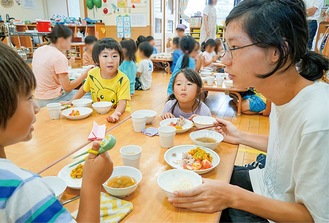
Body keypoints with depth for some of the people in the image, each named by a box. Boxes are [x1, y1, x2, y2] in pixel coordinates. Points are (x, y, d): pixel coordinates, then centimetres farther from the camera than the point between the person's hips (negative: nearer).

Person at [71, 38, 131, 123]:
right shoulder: (92, 74, -5)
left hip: (118, 114, -1)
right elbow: (84, 89, 14)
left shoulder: (123, 80, -18)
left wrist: (115, 114, -44)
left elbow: (122, 102, -25)